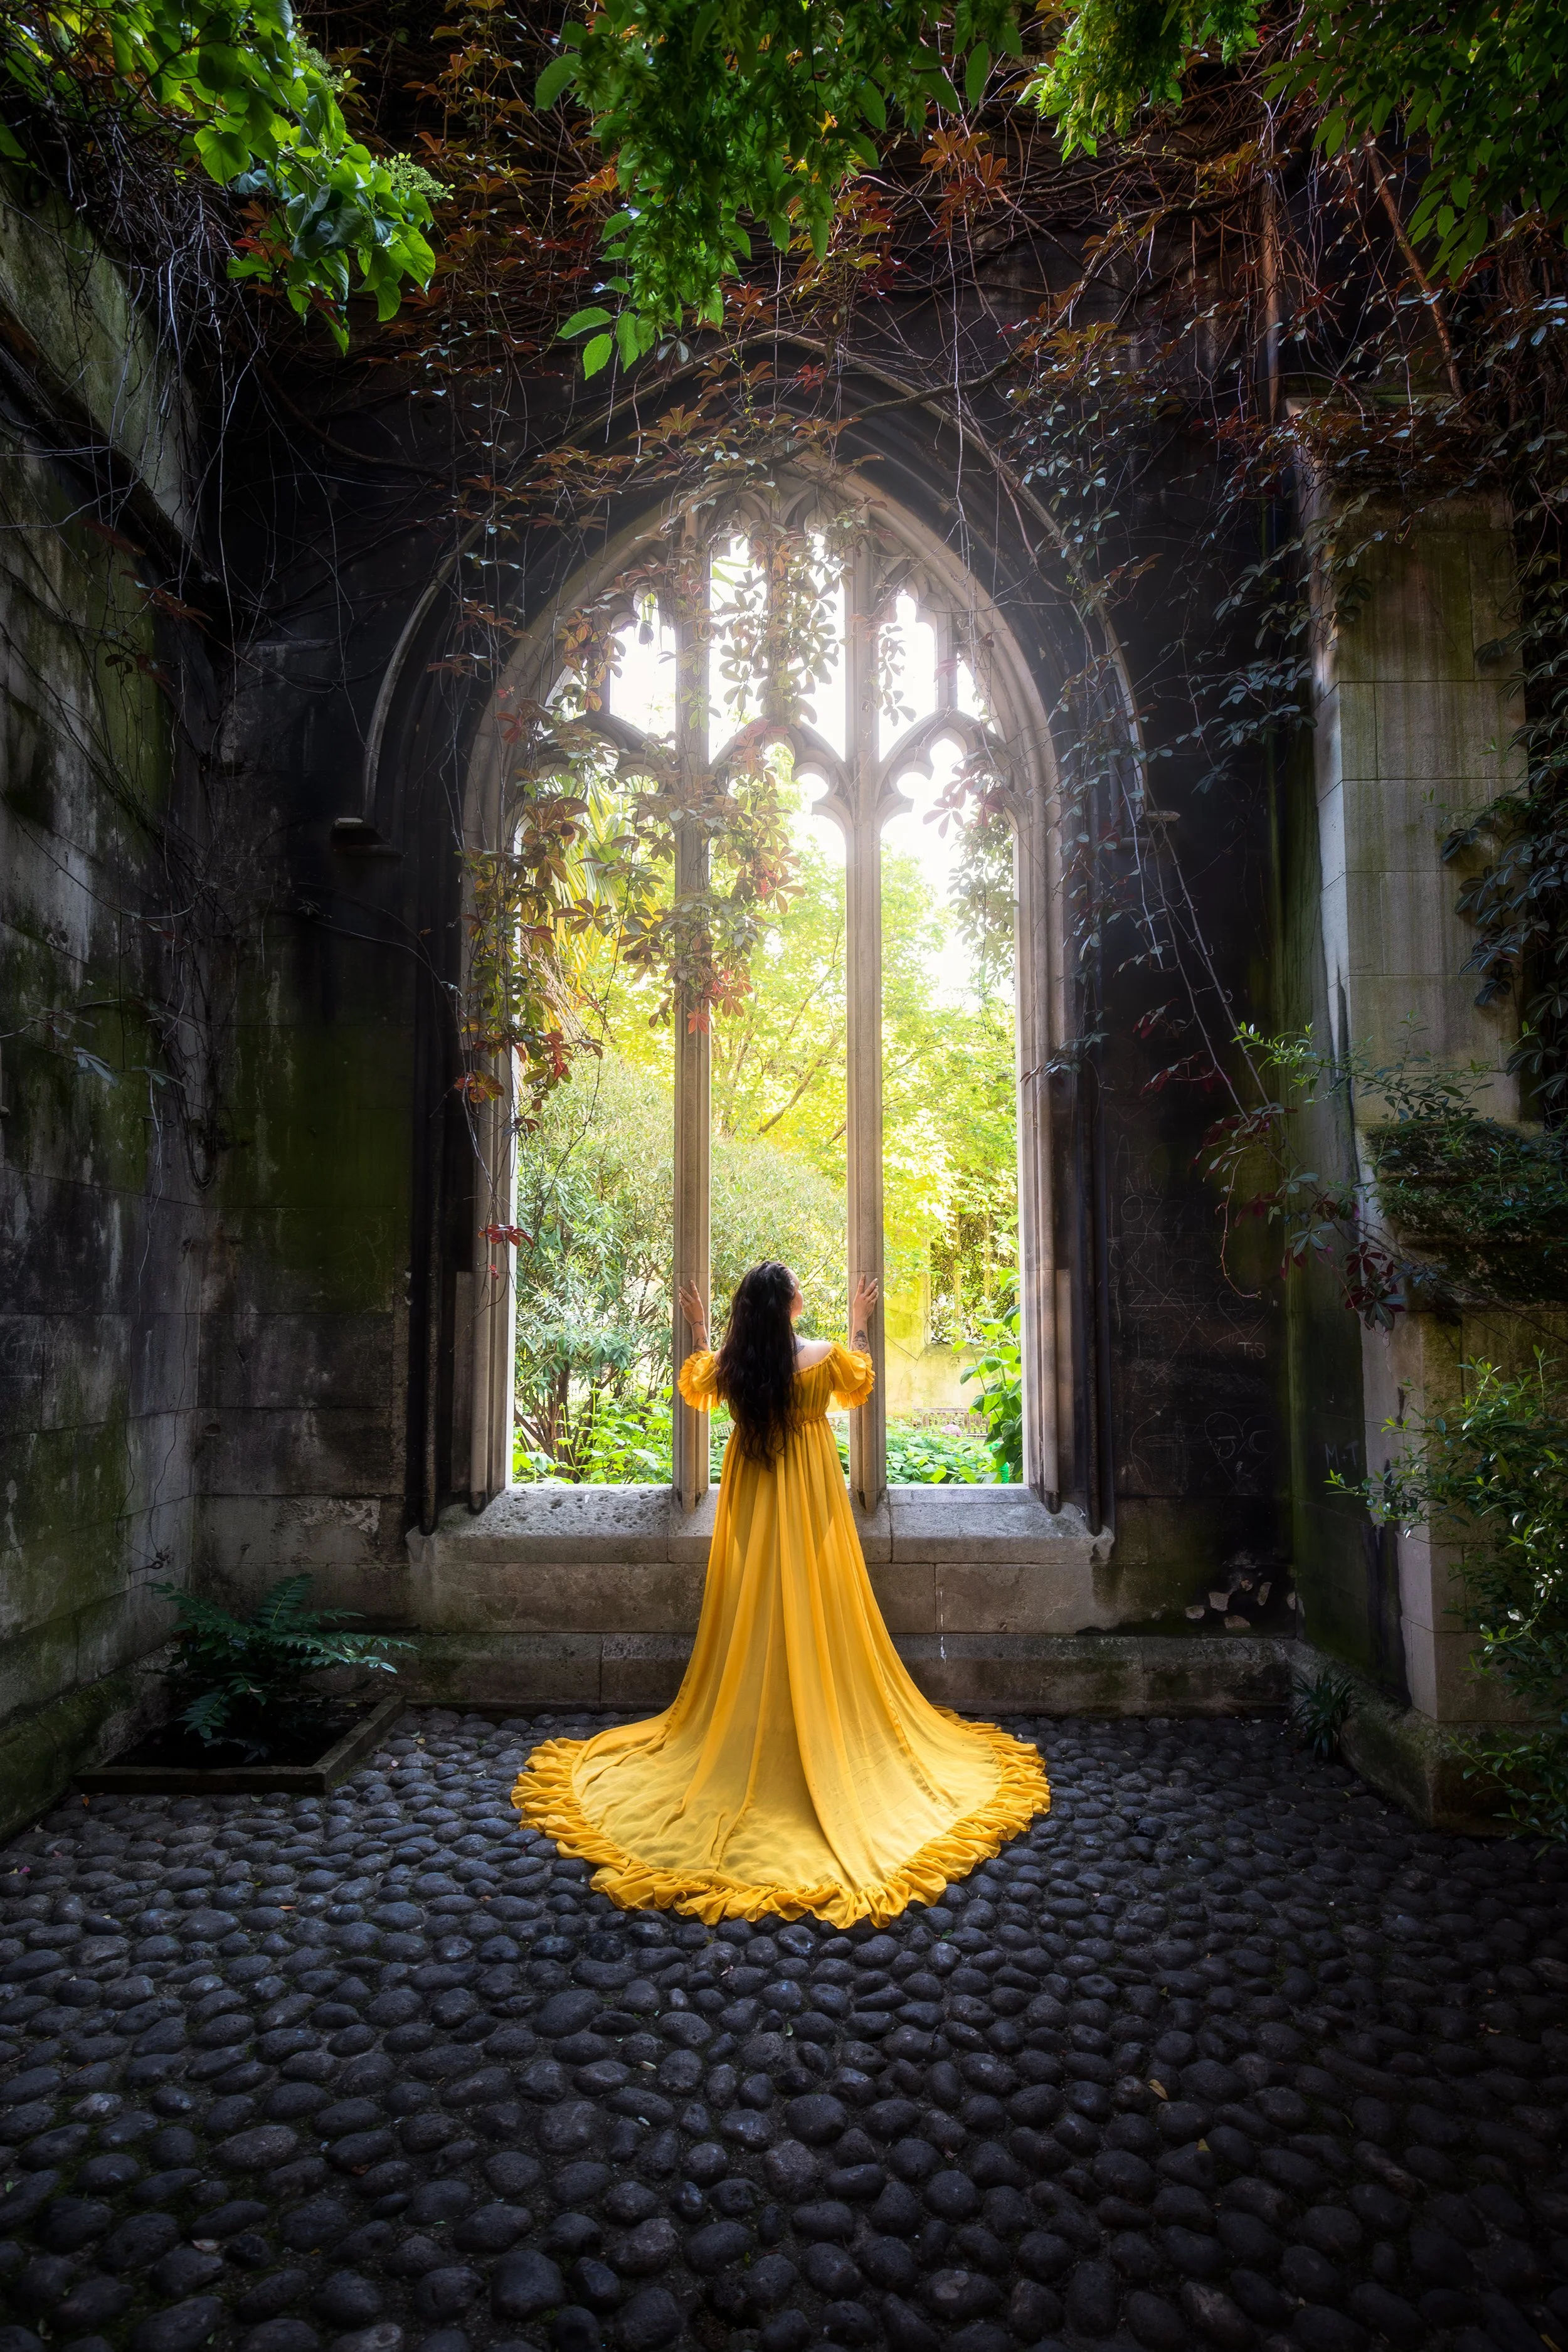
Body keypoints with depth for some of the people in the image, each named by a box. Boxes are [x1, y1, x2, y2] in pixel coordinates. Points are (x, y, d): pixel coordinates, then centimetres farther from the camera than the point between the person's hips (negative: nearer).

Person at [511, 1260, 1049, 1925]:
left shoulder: (729, 1365, -8)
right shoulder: (825, 1357, -15)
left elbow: (696, 1388, 15)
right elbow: (859, 1385, 7)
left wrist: (698, 1330, 22)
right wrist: (860, 1323, 16)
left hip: (749, 1502, 3)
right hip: (810, 1498, -2)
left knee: (752, 1617, 12)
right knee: (815, 1616, 7)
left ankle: (741, 1739, 21)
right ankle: (825, 1727, 14)